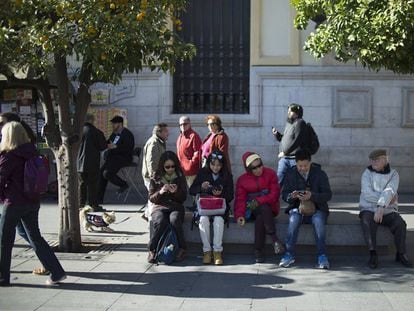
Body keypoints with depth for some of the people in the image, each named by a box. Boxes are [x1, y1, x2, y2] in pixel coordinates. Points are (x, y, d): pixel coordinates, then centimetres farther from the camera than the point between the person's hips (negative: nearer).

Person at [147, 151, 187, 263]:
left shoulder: (180, 177, 9)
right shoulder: (156, 178, 8)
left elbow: (183, 198, 8)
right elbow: (151, 198, 7)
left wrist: (176, 192, -14)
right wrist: (160, 192, -14)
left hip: (176, 207, 0)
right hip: (159, 207, 0)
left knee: (175, 220, -36)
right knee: (160, 222, -35)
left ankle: (181, 249, -22)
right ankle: (152, 250, -21)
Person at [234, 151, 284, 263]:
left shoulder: (270, 173, 2)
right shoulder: (242, 180, 6)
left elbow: (275, 193, -7)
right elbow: (240, 199, -1)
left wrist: (259, 201, -21)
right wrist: (240, 215, -19)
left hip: (270, 208, -1)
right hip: (252, 210, 1)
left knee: (260, 217, -36)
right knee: (264, 209, -35)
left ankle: (259, 251, -33)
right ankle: (274, 239, -38)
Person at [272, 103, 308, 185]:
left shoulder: (300, 123, -7)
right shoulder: (288, 123, 18)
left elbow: (297, 140, -16)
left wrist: (285, 152, -15)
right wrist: (276, 134, 5)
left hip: (295, 158, -8)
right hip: (284, 158, 8)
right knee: (279, 179, 6)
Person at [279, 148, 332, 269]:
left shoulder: (320, 174, 0)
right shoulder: (290, 174, 5)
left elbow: (328, 195, -5)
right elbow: (284, 194, 4)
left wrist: (312, 196, -23)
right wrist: (291, 196, -21)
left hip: (316, 208, -1)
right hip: (297, 207, 1)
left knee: (318, 220, -34)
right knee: (294, 218, -33)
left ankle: (322, 256, -29)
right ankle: (289, 255, -28)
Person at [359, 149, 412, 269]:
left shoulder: (393, 174, 2)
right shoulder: (367, 173, 2)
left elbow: (389, 191, -16)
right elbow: (367, 194, -11)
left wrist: (381, 207, -32)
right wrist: (388, 199, -11)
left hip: (388, 211, 1)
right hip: (369, 209, -1)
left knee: (400, 223, -25)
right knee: (367, 223, -32)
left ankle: (401, 254, -8)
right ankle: (373, 254, -26)